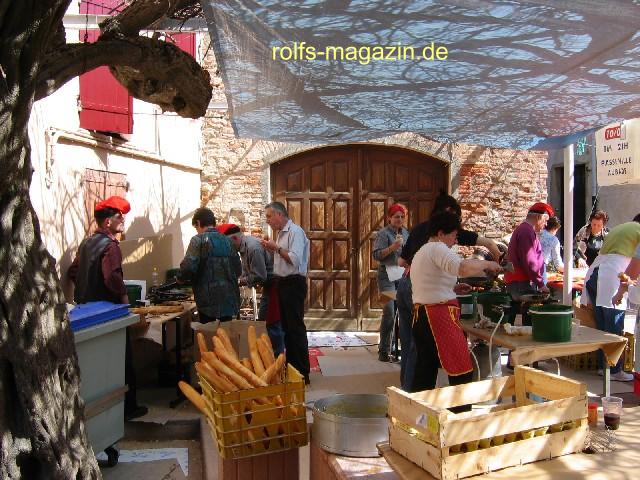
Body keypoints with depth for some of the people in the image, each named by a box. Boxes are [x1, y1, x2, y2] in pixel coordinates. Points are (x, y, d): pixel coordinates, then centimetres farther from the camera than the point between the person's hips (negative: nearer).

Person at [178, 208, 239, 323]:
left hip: (209, 300, -5)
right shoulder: (227, 240, 10)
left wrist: (180, 278, 1)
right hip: (229, 299, 5)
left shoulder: (198, 240, -7)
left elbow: (188, 267, -18)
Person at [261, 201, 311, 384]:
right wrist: (273, 249, 6)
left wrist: (277, 247, -17)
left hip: (294, 284, -10)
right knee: (286, 326, 15)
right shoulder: (282, 233, 16)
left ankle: (302, 373, 0)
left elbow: (295, 259, -25)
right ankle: (290, 366, 25)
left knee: (295, 328, -6)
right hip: (283, 284, 10)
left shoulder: (295, 232, -14)